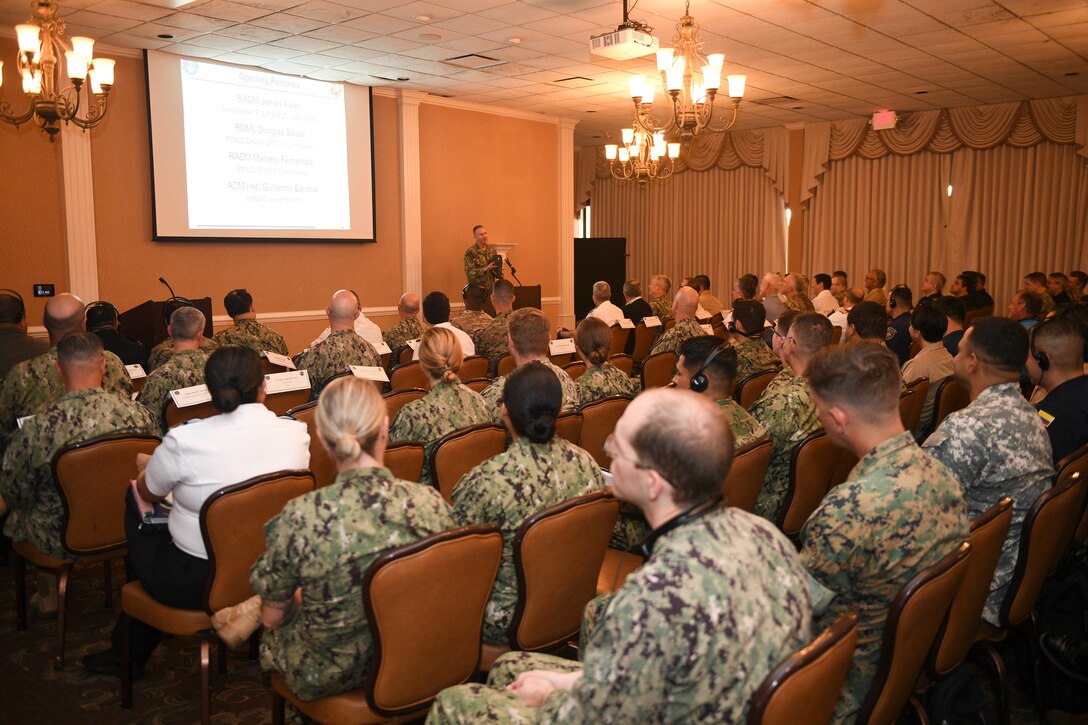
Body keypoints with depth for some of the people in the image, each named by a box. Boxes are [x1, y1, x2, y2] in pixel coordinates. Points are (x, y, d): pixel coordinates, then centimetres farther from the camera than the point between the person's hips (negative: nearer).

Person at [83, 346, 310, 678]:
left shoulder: (184, 440, -20)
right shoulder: (297, 433, -9)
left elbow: (148, 493, 1)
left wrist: (147, 466, 25)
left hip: (196, 582, -4)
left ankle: (129, 654, 41)